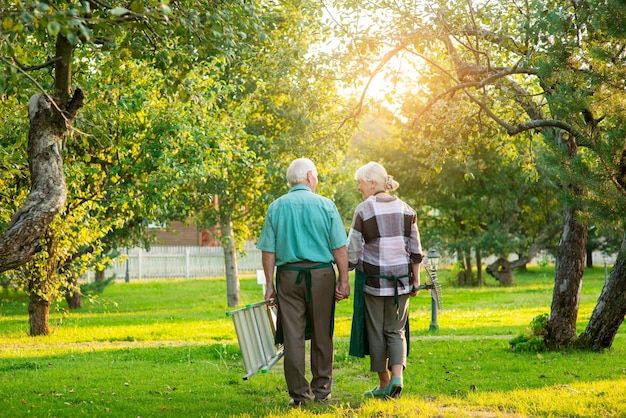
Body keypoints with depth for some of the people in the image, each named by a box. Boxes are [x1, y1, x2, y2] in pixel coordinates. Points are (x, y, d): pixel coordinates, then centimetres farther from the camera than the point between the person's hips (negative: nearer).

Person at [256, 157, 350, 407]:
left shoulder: (276, 207, 3)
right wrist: (343, 281, 1)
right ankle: (321, 389, 17)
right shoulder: (326, 206, -2)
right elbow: (340, 248, -4)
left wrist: (269, 285, 6)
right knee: (321, 335, 10)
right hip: (321, 274, -1)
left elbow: (268, 251, 1)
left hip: (288, 275, 1)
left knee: (293, 336, 3)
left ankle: (299, 393, 3)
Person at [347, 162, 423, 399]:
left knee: (376, 331, 8)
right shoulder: (405, 209, 5)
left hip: (373, 279, -3)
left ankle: (384, 384, 14)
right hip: (400, 279, 3)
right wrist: (416, 281, 12)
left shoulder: (364, 210, -7)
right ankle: (397, 375, -10)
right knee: (396, 330, 10)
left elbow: (352, 251, -8)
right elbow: (415, 250, 6)